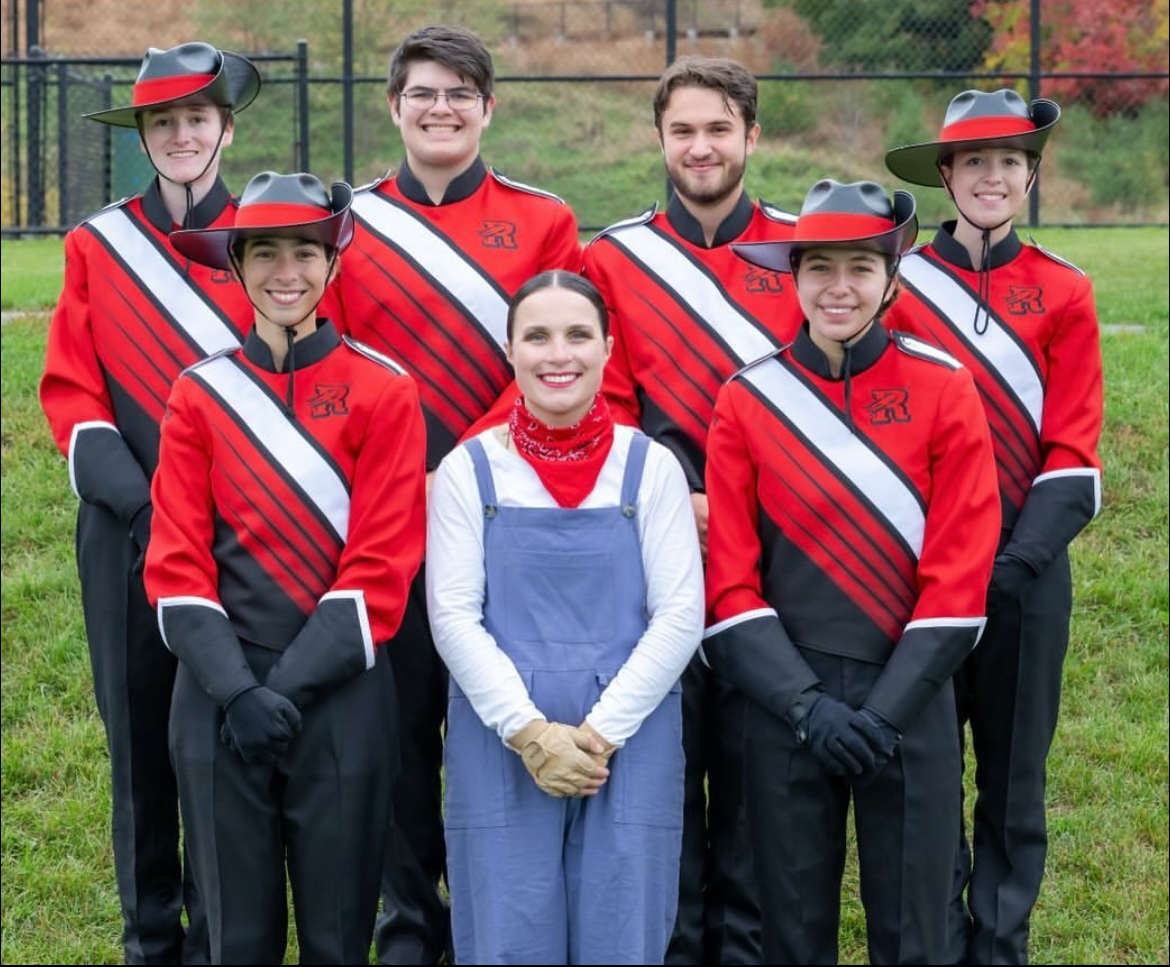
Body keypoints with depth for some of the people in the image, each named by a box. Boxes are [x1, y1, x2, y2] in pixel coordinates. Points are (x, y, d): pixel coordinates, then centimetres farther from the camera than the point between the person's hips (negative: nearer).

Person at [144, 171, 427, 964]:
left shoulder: (384, 391, -2)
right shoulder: (200, 393, 5)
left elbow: (383, 565, -7)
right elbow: (177, 562, 0)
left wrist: (291, 687, -14)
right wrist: (238, 690, -13)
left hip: (341, 692, -2)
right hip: (220, 690, 2)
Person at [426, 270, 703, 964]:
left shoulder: (650, 466, 3)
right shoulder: (470, 470, 3)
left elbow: (680, 613, -2)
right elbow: (452, 614, -2)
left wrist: (600, 733, -11)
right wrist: (529, 732, -13)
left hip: (630, 748, 0)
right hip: (501, 747, 0)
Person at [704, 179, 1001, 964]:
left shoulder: (943, 388, -3)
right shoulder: (748, 399, 0)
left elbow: (961, 569, -6)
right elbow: (729, 580, -2)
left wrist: (887, 709, -12)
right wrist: (806, 702, -12)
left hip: (909, 698, -1)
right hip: (789, 699, 1)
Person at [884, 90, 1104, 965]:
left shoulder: (1063, 293, 1)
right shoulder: (900, 284, 0)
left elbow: (1072, 454, -3)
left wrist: (1017, 562, -16)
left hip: (1028, 566, 0)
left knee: (1015, 769, 8)